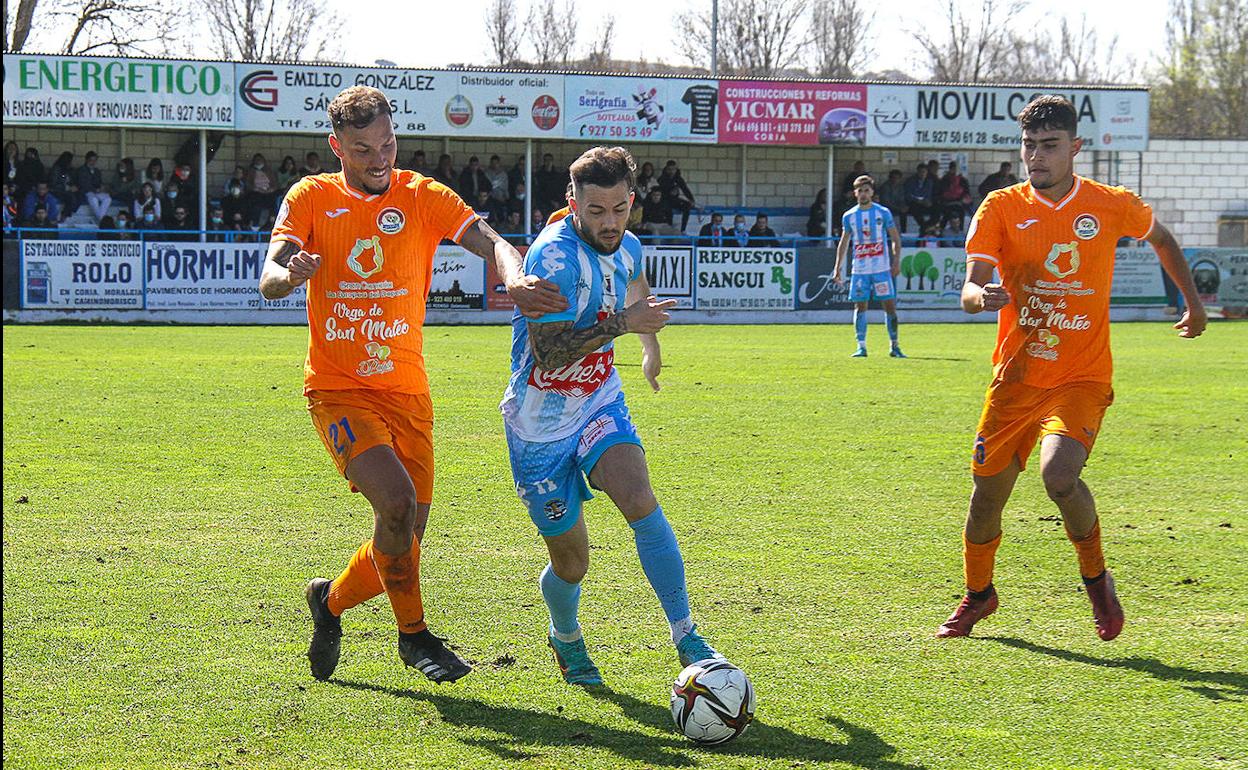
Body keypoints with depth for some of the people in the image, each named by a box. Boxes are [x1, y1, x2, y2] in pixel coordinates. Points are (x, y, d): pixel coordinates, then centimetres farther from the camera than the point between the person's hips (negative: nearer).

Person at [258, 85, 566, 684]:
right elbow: (268, 279, -11)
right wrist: (289, 274, -36)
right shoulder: (312, 197, 0)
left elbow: (489, 243, -12)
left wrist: (515, 278, -36)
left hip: (407, 390, 3)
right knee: (397, 500, -24)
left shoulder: (423, 197, 2)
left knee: (406, 536, 2)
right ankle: (414, 634, -4)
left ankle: (331, 601, 32)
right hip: (337, 389, -3)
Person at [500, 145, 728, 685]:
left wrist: (651, 347, 42)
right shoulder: (555, 256, -23)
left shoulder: (626, 248, 0)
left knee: (640, 502, -24)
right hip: (540, 425, -5)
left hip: (598, 404, 5)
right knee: (571, 562, 3)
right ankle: (565, 636, 37)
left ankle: (686, 637, -18)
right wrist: (620, 323, -36)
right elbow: (546, 352, -30)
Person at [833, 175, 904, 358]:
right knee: (860, 306, -1)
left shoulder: (883, 213, 1)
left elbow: (895, 239, 4)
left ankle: (894, 345, 5)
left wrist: (896, 261, -6)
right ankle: (861, 346, 3)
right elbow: (843, 243, 15)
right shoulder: (849, 216, 7)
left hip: (882, 268, -2)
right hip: (859, 270, 2)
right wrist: (838, 268, 11)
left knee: (890, 305, -3)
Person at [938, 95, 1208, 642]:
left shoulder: (1113, 206, -2)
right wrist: (982, 293, -36)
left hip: (1082, 377, -2)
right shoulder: (1002, 208, -3)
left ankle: (1096, 577, 1)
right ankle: (978, 596, 34)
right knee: (987, 493, 6)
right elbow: (969, 292, -13)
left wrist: (1193, 301, 27)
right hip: (1015, 376, 2)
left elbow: (1161, 238, 21)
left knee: (1059, 475, -26)